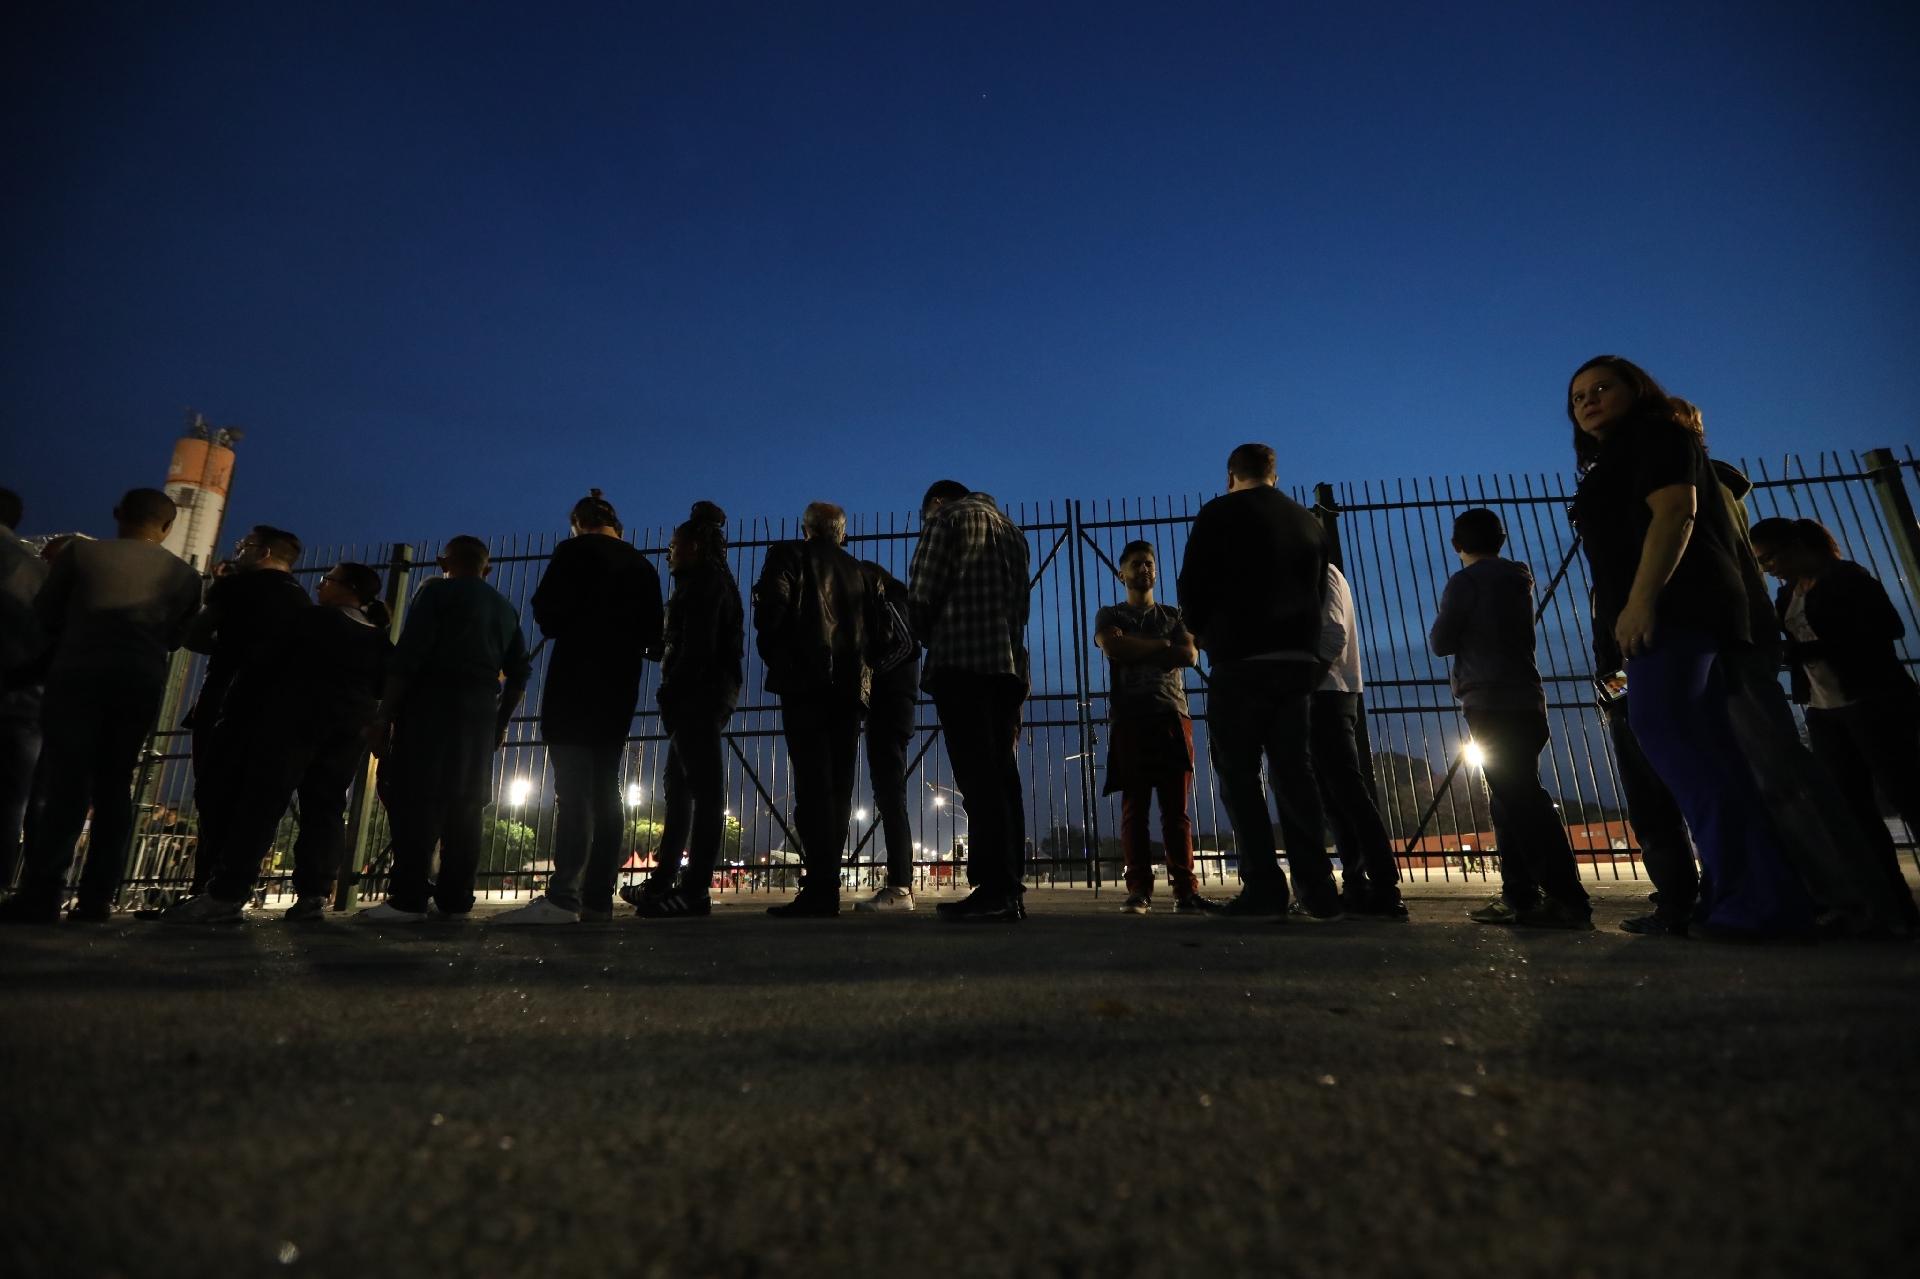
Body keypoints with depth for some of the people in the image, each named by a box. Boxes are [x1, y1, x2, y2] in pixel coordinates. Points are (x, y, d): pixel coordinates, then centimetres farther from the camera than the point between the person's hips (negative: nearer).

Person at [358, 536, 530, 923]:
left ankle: (408, 899, -11)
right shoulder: (505, 608, 18)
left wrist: (384, 713, -10)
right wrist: (501, 722, 22)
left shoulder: (437, 591, 2)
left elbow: (409, 654, -9)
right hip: (480, 714, 5)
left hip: (432, 706, -5)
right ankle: (456, 899, 4)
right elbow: (520, 672, 15)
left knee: (415, 799, -6)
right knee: (465, 807, 5)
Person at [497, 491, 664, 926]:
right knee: (604, 788, 4)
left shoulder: (575, 550, 1)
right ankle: (597, 898, 2)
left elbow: (546, 614, -6)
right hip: (621, 683, 5)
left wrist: (565, 625, 14)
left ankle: (562, 897, -19)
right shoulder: (643, 565, 16)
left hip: (576, 679, -5)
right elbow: (652, 634, 12)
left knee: (573, 788, -12)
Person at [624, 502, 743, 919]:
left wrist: (670, 692, -17)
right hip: (703, 696, 10)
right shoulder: (715, 581, 24)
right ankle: (663, 881, 21)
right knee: (679, 787, 13)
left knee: (703, 788, -11)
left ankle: (695, 889, -10)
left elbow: (697, 645, -17)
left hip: (697, 693, -10)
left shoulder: (704, 579, -5)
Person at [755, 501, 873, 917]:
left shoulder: (789, 554, 7)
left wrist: (773, 656, 5)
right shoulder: (856, 569, 22)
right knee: (838, 786, 6)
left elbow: (772, 606, -7)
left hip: (806, 681, -5)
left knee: (813, 785, -9)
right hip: (851, 685, 5)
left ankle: (819, 890, -13)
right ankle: (827, 887, 7)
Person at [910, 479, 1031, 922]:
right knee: (1002, 774, 5)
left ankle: (994, 890, -13)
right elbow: (1019, 602, 20)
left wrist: (933, 638, 14)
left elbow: (921, 595, -2)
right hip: (1010, 662, 7)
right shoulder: (1011, 529, 26)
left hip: (961, 660, -6)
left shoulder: (945, 518, 7)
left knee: (977, 774, -10)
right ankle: (1010, 888, 4)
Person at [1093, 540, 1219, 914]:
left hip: (1173, 715, 2)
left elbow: (1190, 655, 2)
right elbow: (1113, 648, -7)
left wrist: (1135, 648, -3)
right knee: (1135, 807, -5)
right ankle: (1139, 891, -4)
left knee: (1177, 807, -1)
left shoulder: (1174, 615, 21)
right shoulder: (1109, 615, 15)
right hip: (1130, 718, -2)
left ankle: (1185, 890, -2)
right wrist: (1161, 646, 0)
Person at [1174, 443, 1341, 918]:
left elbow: (1192, 584, -4)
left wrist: (1201, 634, 12)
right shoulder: (1308, 520, 18)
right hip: (1299, 658, 5)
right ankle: (1317, 889, 5)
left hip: (1241, 658, -5)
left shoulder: (1219, 513, 1)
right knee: (1295, 772, 7)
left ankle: (1264, 888, -4)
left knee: (1239, 775, 0)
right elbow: (1319, 592, 21)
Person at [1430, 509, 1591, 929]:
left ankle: (1567, 899, -15)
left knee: (1518, 800, -11)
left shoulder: (1466, 581, -7)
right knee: (1517, 798, 10)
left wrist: (1443, 625, 14)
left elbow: (1441, 643, -5)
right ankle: (1520, 896, 11)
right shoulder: (1517, 579, 17)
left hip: (1492, 703, -9)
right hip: (1524, 699, 9)